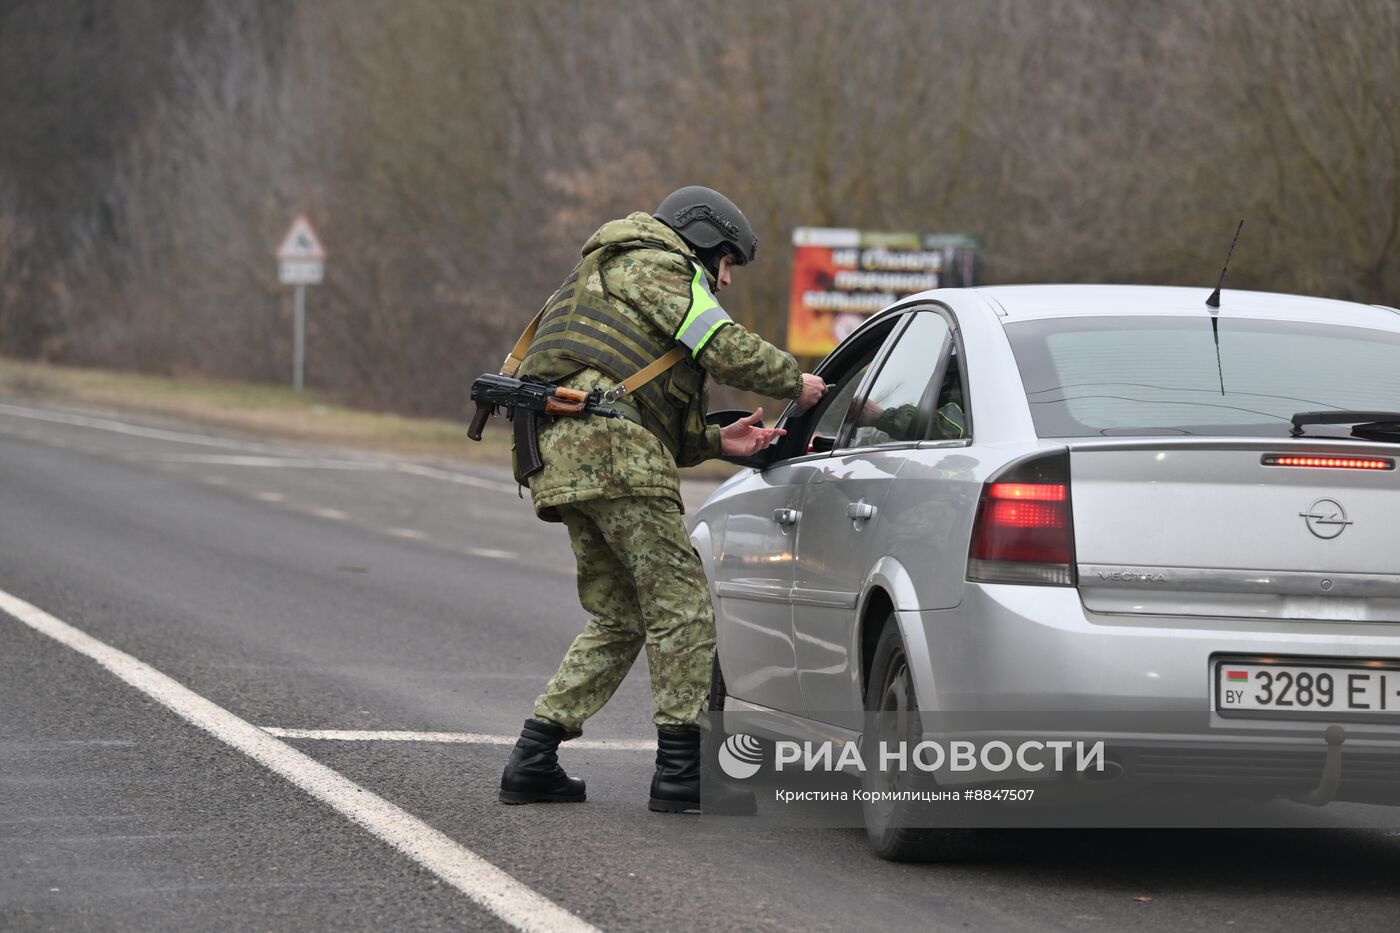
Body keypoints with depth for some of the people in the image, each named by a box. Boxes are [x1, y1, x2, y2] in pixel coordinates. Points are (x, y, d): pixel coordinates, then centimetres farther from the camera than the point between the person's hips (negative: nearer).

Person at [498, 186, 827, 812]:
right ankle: (682, 770, -8)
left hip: (560, 456, 10)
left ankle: (532, 761, 7)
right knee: (681, 603, -6)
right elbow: (724, 348, -10)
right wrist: (795, 381, 6)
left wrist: (718, 442, 17)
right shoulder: (656, 266, 5)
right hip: (608, 449, -10)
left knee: (618, 617, 14)